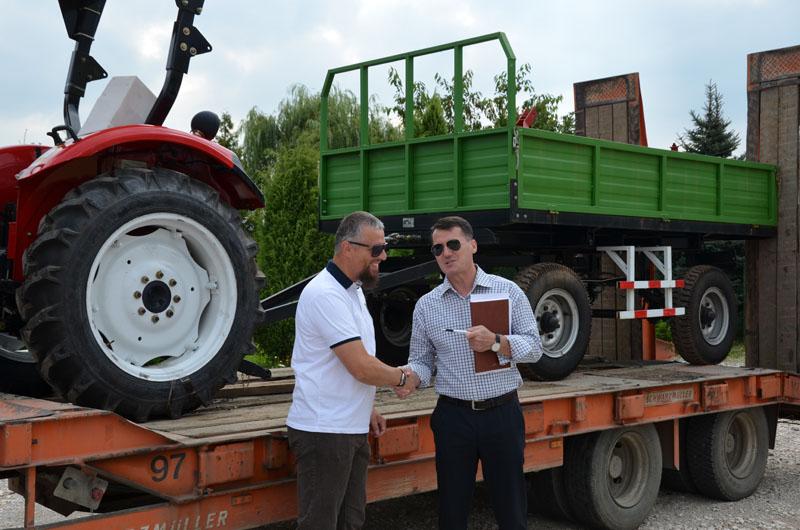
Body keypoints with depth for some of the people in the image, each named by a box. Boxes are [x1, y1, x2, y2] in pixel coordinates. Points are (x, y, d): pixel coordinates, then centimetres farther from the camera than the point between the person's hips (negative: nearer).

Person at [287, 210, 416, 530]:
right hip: (323, 432, -9)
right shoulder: (325, 294, -20)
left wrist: (368, 409, 18)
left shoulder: (353, 290, 12)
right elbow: (363, 368, -23)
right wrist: (401, 378, -6)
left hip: (353, 429, 10)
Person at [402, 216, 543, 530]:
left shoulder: (508, 291, 0)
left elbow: (534, 347, -2)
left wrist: (497, 343, -19)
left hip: (503, 413, -1)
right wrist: (412, 377, -16)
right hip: (453, 417, 1)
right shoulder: (426, 306, 4)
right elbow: (421, 361, 6)